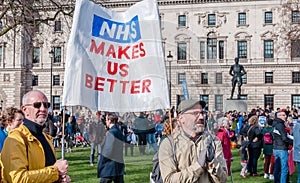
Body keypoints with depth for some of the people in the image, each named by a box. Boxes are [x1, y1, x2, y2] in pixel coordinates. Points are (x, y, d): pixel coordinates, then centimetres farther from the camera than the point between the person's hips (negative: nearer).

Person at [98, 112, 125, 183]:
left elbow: (106, 152, -14)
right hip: (120, 166, 8)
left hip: (110, 167, -7)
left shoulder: (110, 133, -13)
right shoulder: (120, 132, 11)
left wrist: (100, 166, -7)